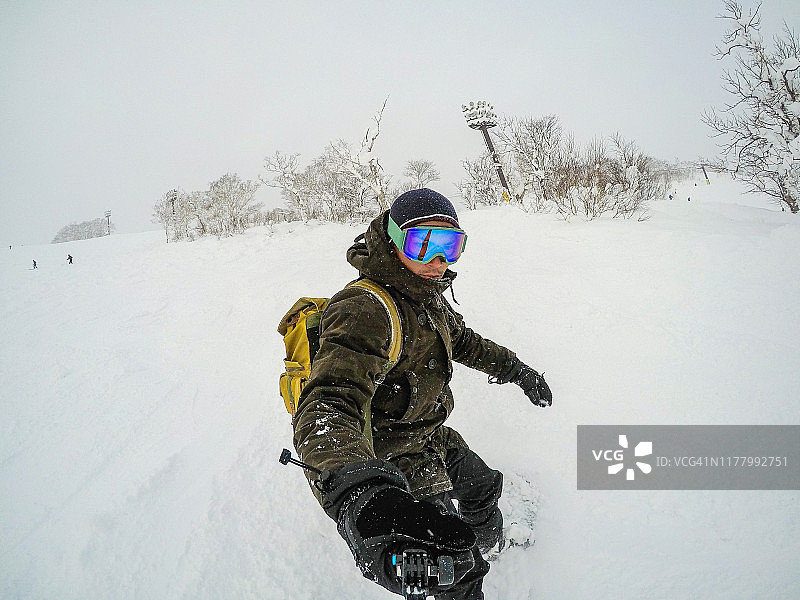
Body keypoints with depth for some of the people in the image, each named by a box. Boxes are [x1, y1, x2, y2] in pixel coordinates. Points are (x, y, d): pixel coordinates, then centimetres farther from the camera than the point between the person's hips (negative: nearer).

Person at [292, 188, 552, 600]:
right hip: (393, 464, -9)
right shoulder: (365, 309, -34)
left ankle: (493, 544, 64)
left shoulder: (426, 297, -1)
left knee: (483, 486, 31)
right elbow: (327, 406, -47)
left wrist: (515, 369, 21)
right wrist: (359, 493, -64)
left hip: (432, 439, 10)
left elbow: (462, 341, 19)